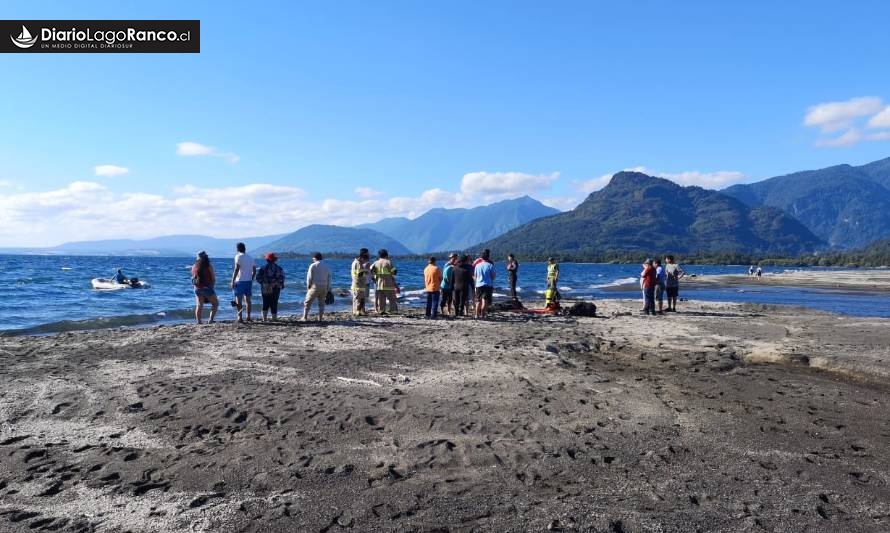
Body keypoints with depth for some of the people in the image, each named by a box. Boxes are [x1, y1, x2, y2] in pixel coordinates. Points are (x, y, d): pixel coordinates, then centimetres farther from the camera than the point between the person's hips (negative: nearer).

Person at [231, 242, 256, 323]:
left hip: (240, 281, -6)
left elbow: (236, 270, -14)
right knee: (248, 299, 10)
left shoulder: (238, 256, -6)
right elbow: (254, 271, 13)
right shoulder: (251, 258, 13)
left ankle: (240, 317, -5)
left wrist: (232, 281, -11)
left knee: (238, 299, -1)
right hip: (249, 281, 6)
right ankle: (248, 317, 12)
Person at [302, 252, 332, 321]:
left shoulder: (313, 266, -6)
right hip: (324, 287, 5)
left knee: (307, 302, 2)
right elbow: (329, 277, 9)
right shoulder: (326, 266, 9)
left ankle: (305, 317, -3)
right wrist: (328, 289, 12)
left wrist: (308, 286, 5)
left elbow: (309, 277, -7)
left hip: (315, 287, -4)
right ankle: (320, 318, 9)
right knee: (321, 303, 13)